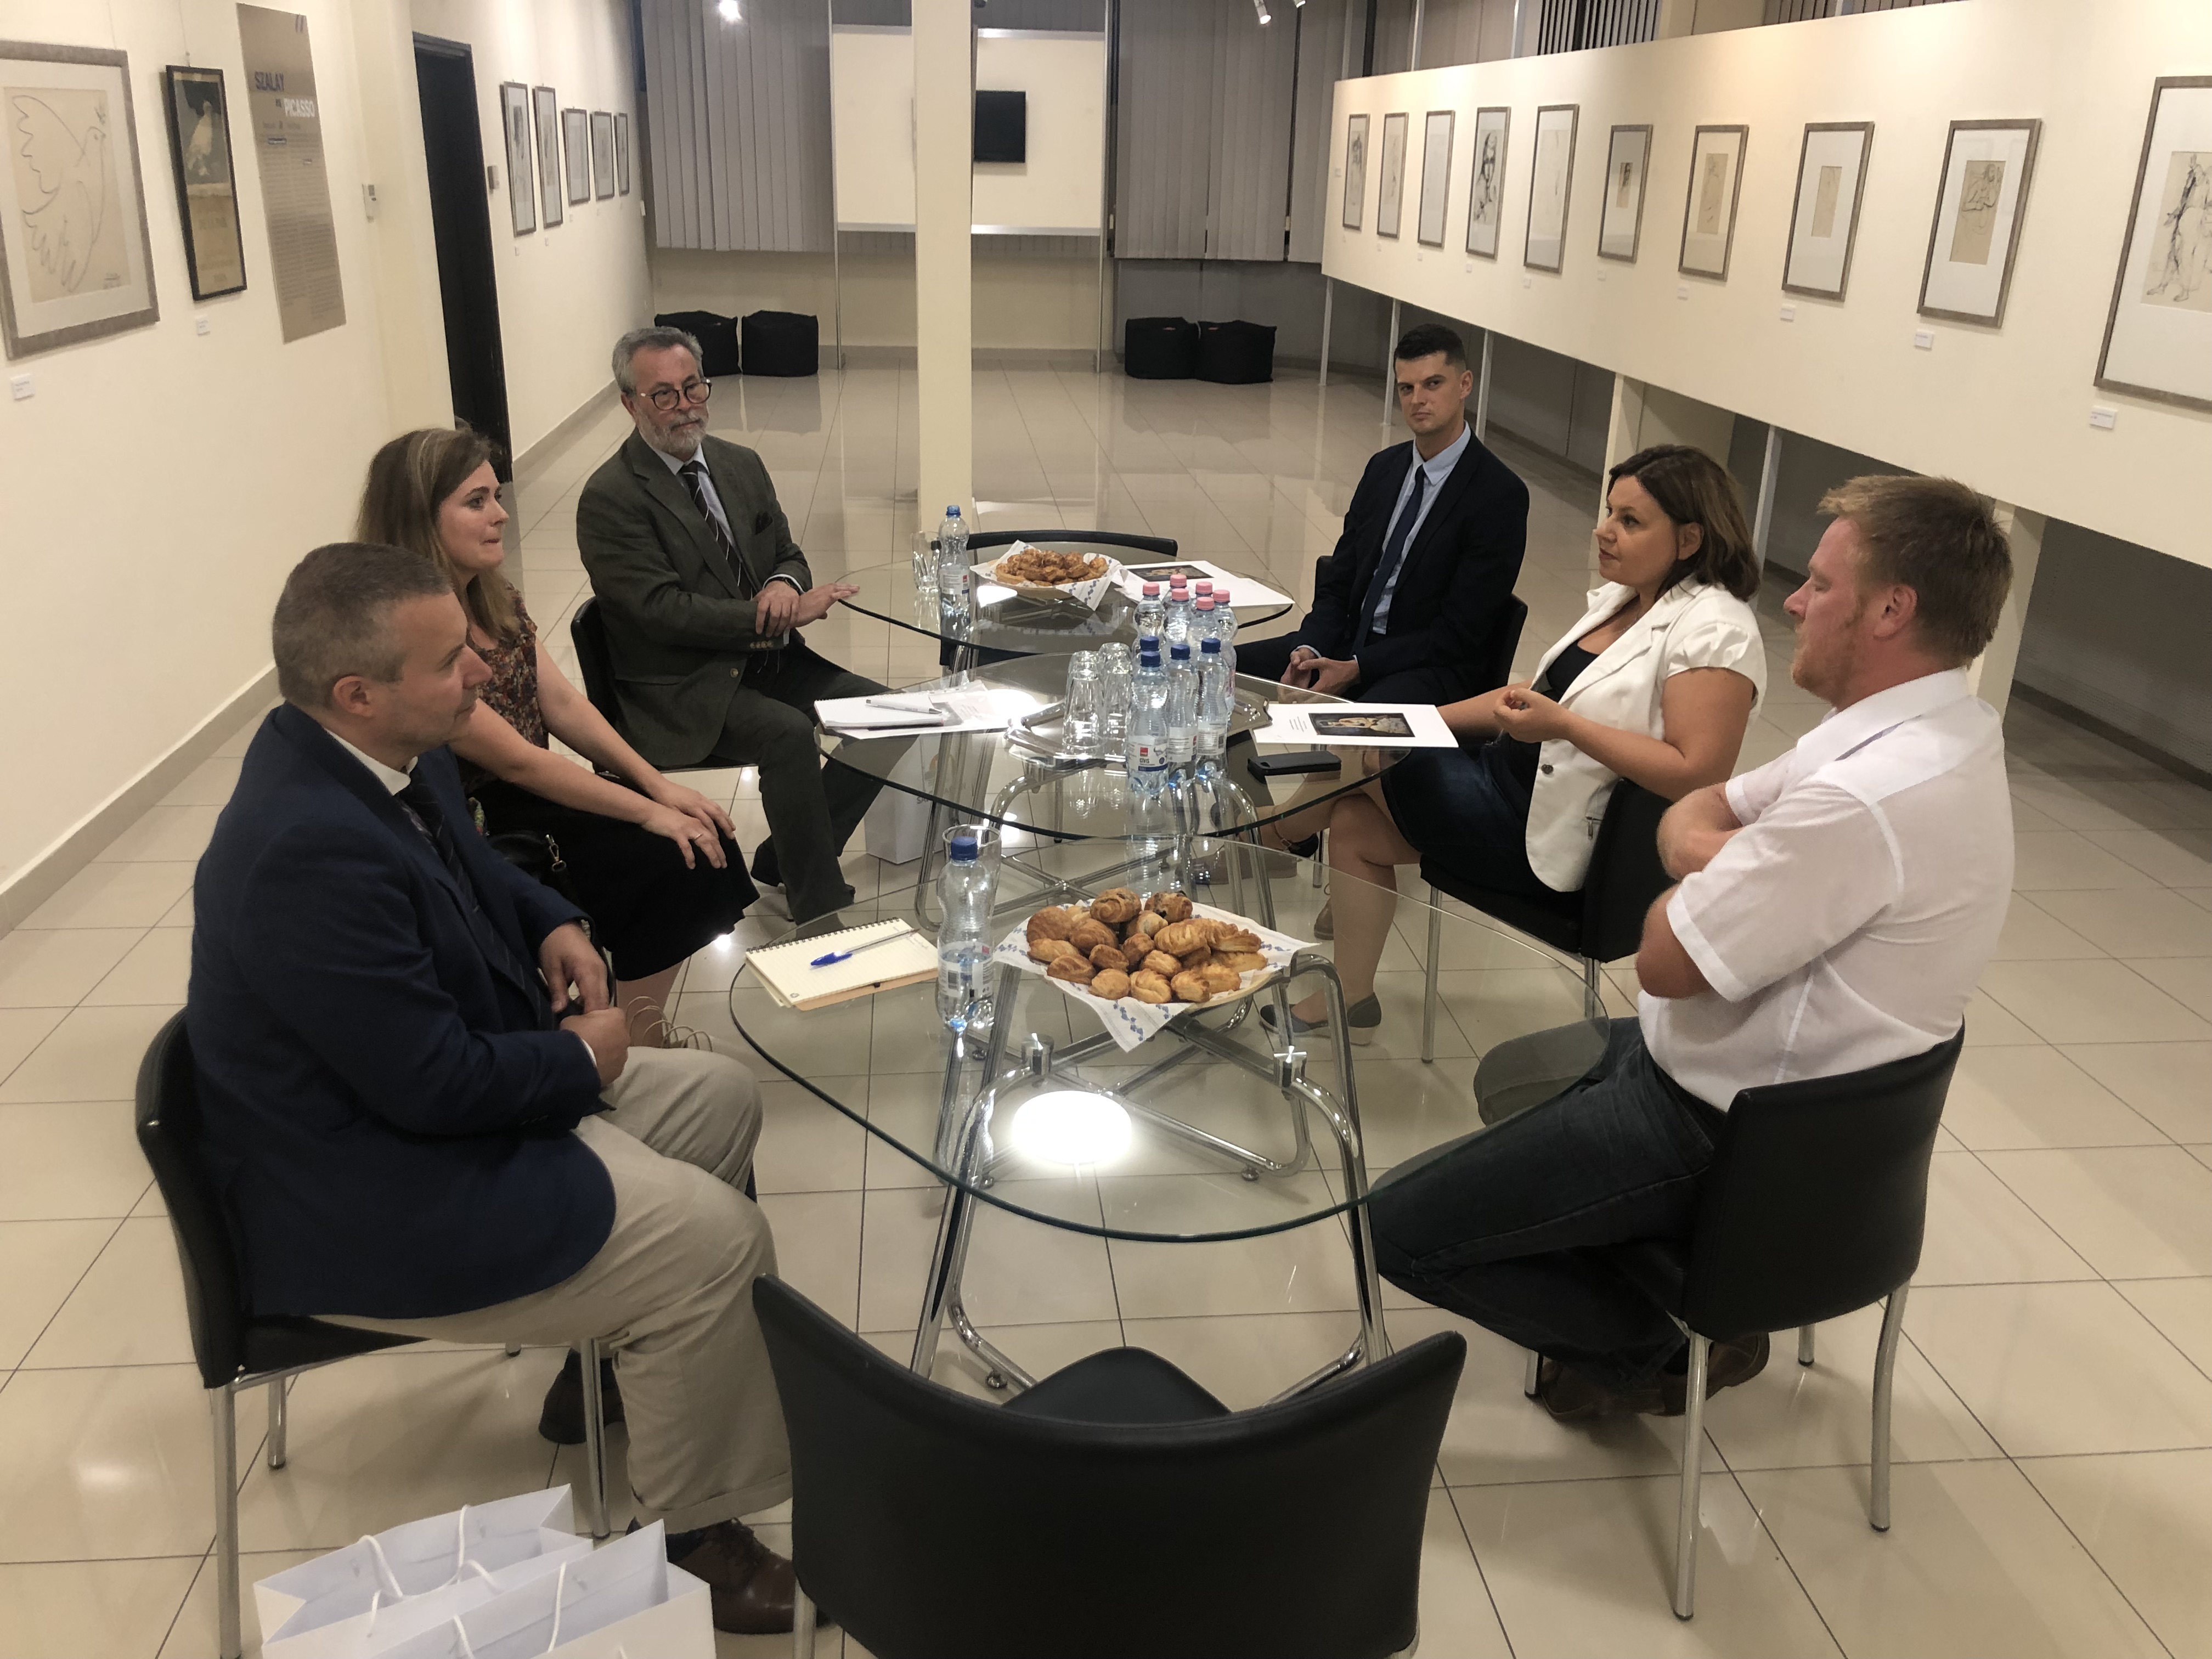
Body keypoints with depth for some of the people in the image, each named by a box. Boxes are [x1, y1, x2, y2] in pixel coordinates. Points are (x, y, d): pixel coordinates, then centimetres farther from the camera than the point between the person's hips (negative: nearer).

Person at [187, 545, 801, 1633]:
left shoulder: (390, 754, -4)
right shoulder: (309, 848, -33)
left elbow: (467, 859, 19)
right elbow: (435, 1083, -30)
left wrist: (551, 924, 0)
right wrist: (583, 1059, -13)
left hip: (438, 1082, 10)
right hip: (364, 1202, -10)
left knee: (720, 1099, 13)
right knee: (716, 1238, -15)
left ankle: (611, 1351, 28)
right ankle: (688, 1534, 6)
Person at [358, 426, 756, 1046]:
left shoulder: (495, 600, 4)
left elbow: (563, 704, 4)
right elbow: (514, 759, -22)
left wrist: (659, 784, -7)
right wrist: (647, 811, -18)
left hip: (533, 800, 8)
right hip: (477, 839, -8)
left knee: (705, 837, -7)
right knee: (666, 864, -18)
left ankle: (646, 1036, 3)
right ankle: (638, 1053, -1)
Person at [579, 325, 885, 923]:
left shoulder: (740, 465, 11)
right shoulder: (610, 498, -12)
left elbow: (788, 553, 16)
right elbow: (662, 609, -19)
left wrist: (785, 584, -11)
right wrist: (776, 616, -23)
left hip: (765, 658, 8)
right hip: (681, 689, -7)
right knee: (787, 732, -33)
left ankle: (783, 857, 6)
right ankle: (820, 909, -20)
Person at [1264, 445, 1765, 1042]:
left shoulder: (1715, 632, -19)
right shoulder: (1621, 597, 10)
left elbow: (1695, 775, -27)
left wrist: (1563, 726, -27)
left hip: (1567, 839, -9)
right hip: (1519, 777, 9)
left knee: (1364, 758, -8)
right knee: (1355, 825, 1)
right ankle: (1348, 1001, 13)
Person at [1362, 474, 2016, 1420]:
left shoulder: (1867, 802, -33)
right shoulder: (1923, 729, 2)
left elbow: (1667, 959, -25)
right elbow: (1694, 814, 8)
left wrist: (1704, 859, -6)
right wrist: (1713, 860, -15)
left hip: (1724, 1128, -10)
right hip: (1781, 1073, 10)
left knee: (1397, 1227, -8)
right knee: (1510, 1077, 31)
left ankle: (1652, 1351, 12)